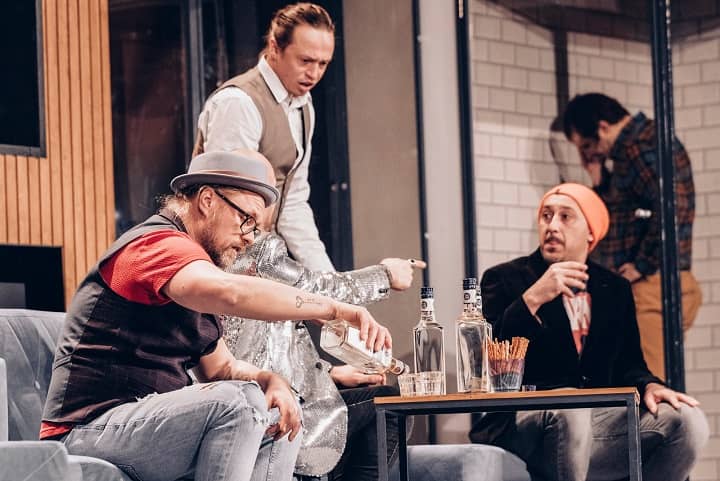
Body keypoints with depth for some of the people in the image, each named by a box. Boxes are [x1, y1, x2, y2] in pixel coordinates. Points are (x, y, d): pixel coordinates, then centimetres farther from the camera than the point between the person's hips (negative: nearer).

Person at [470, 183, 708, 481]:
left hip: (599, 419, 5)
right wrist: (532, 299, -18)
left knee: (687, 421, -18)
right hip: (525, 421, -5)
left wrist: (648, 386, -6)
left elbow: (628, 364, 18)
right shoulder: (504, 279, 5)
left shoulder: (615, 289, 19)